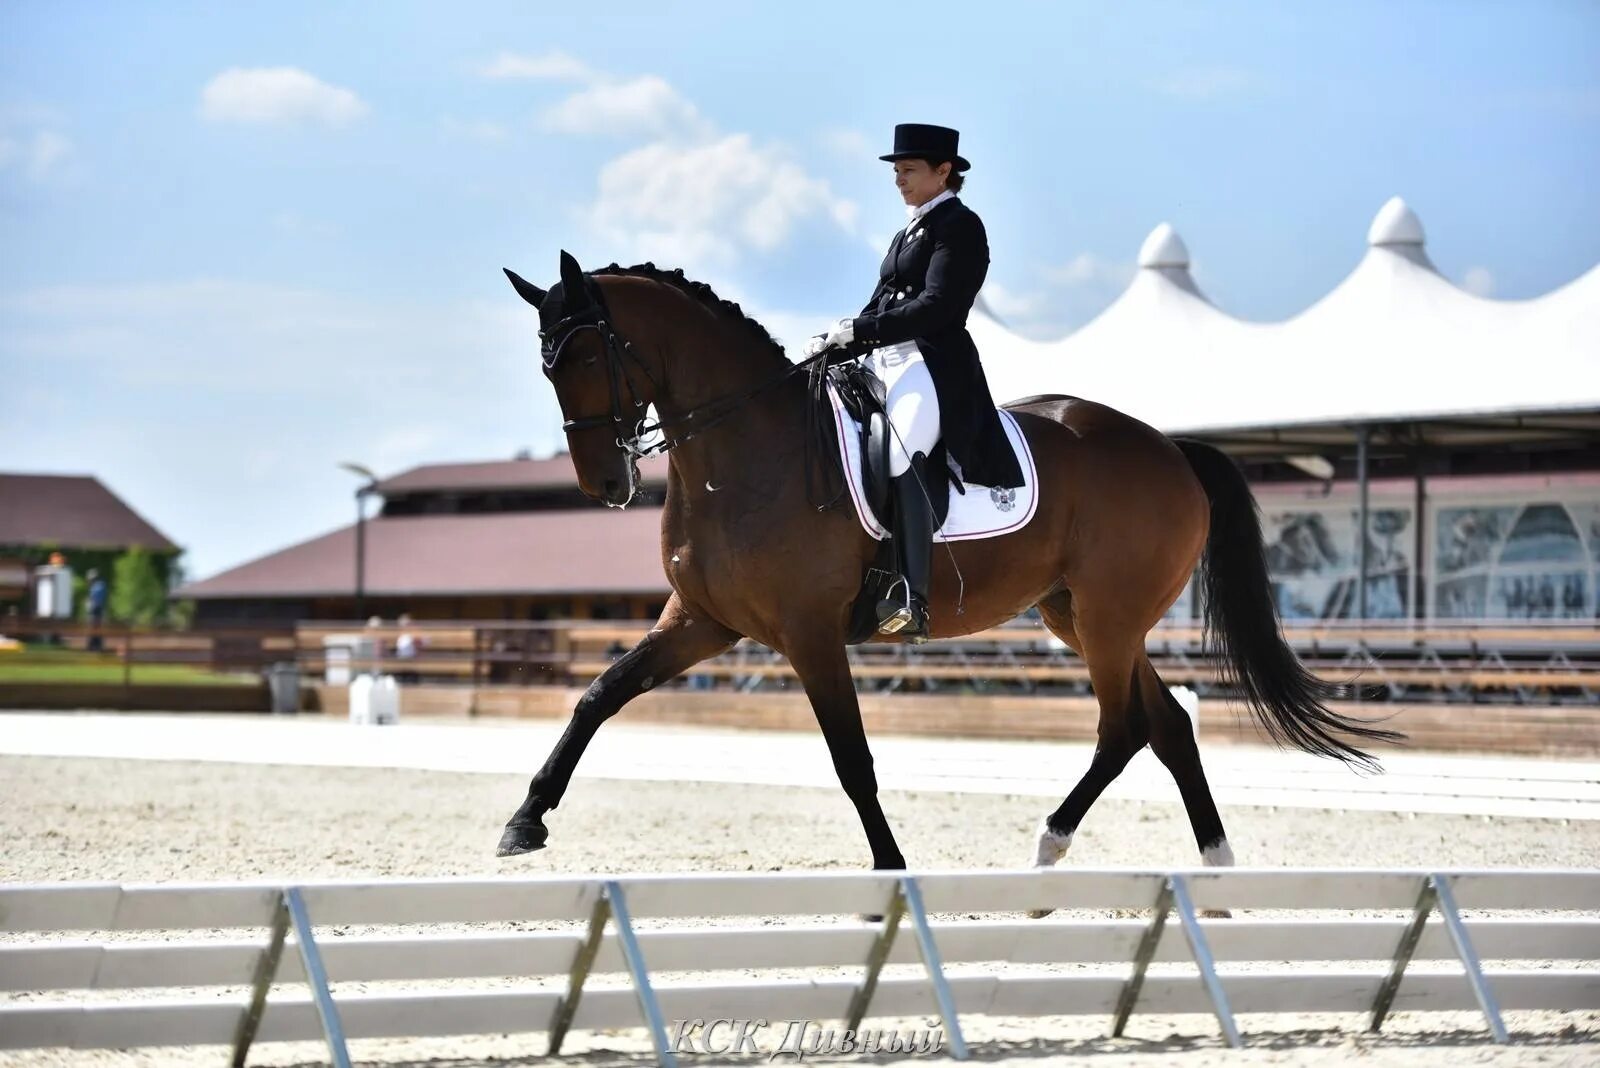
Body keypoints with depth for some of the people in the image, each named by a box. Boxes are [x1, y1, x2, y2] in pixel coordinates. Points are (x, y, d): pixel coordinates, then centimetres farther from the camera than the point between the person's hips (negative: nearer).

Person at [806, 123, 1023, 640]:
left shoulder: (959, 227, -4)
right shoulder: (911, 230, 23)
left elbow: (936, 307, -16)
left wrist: (859, 331, -19)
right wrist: (840, 339, 3)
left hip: (936, 365, -11)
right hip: (887, 362, 11)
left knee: (899, 453, -34)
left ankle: (910, 598, -43)